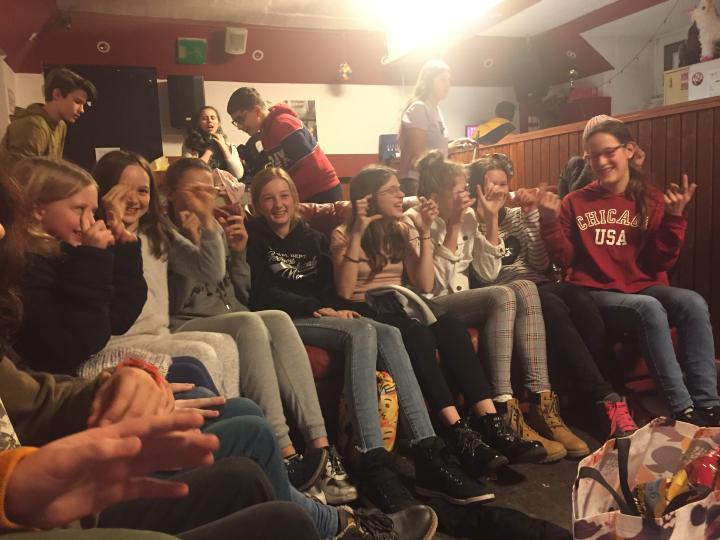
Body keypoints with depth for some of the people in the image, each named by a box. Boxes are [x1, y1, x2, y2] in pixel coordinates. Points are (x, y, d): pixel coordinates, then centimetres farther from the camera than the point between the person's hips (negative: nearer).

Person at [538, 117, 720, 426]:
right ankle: (682, 409, -25)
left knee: (693, 303, -27)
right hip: (595, 293, -2)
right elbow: (565, 261, 0)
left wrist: (674, 217, -11)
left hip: (642, 286, 3)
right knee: (649, 308, -33)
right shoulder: (576, 202, 3)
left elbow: (659, 264, 0)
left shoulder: (652, 201, 6)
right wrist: (550, 221, -12)